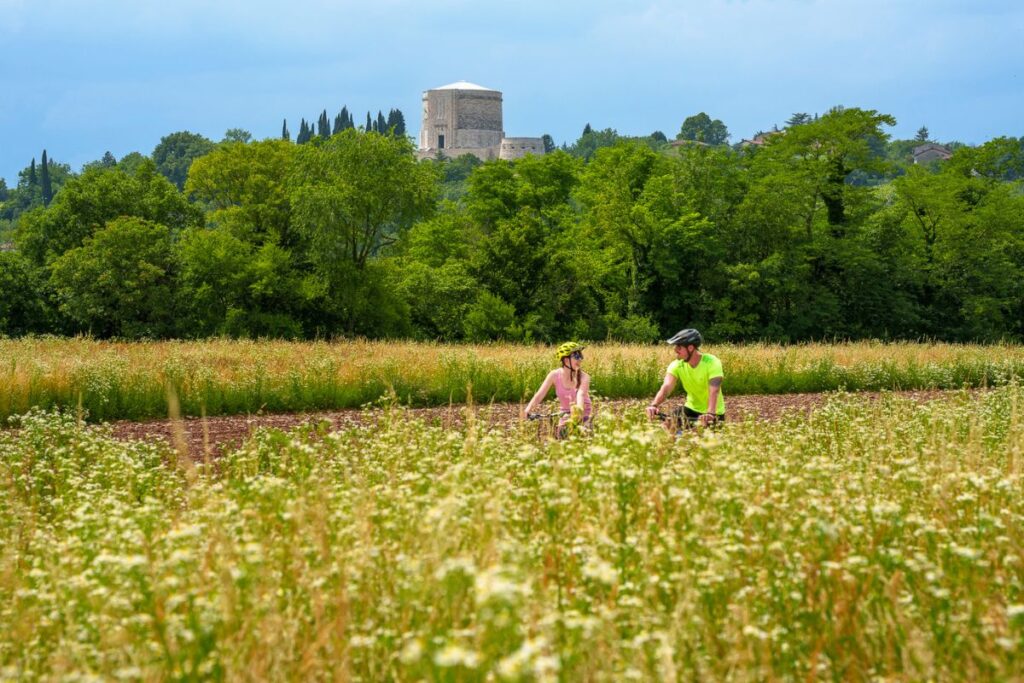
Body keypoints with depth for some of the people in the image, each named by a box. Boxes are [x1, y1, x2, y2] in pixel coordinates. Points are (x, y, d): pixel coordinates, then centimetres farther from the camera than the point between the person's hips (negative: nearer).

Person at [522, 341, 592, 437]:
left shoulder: (583, 377, -18)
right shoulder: (555, 375, -13)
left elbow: (580, 395, -37)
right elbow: (539, 395, -19)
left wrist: (579, 408, -59)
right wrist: (528, 409, -36)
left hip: (582, 415, -2)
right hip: (565, 416, 2)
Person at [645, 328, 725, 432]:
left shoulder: (712, 363, -23)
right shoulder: (676, 365, -12)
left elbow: (714, 391, -36)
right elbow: (666, 387, -27)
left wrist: (710, 414, -53)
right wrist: (654, 405, -46)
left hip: (714, 414, -3)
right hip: (692, 409, 3)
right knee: (670, 423, -17)